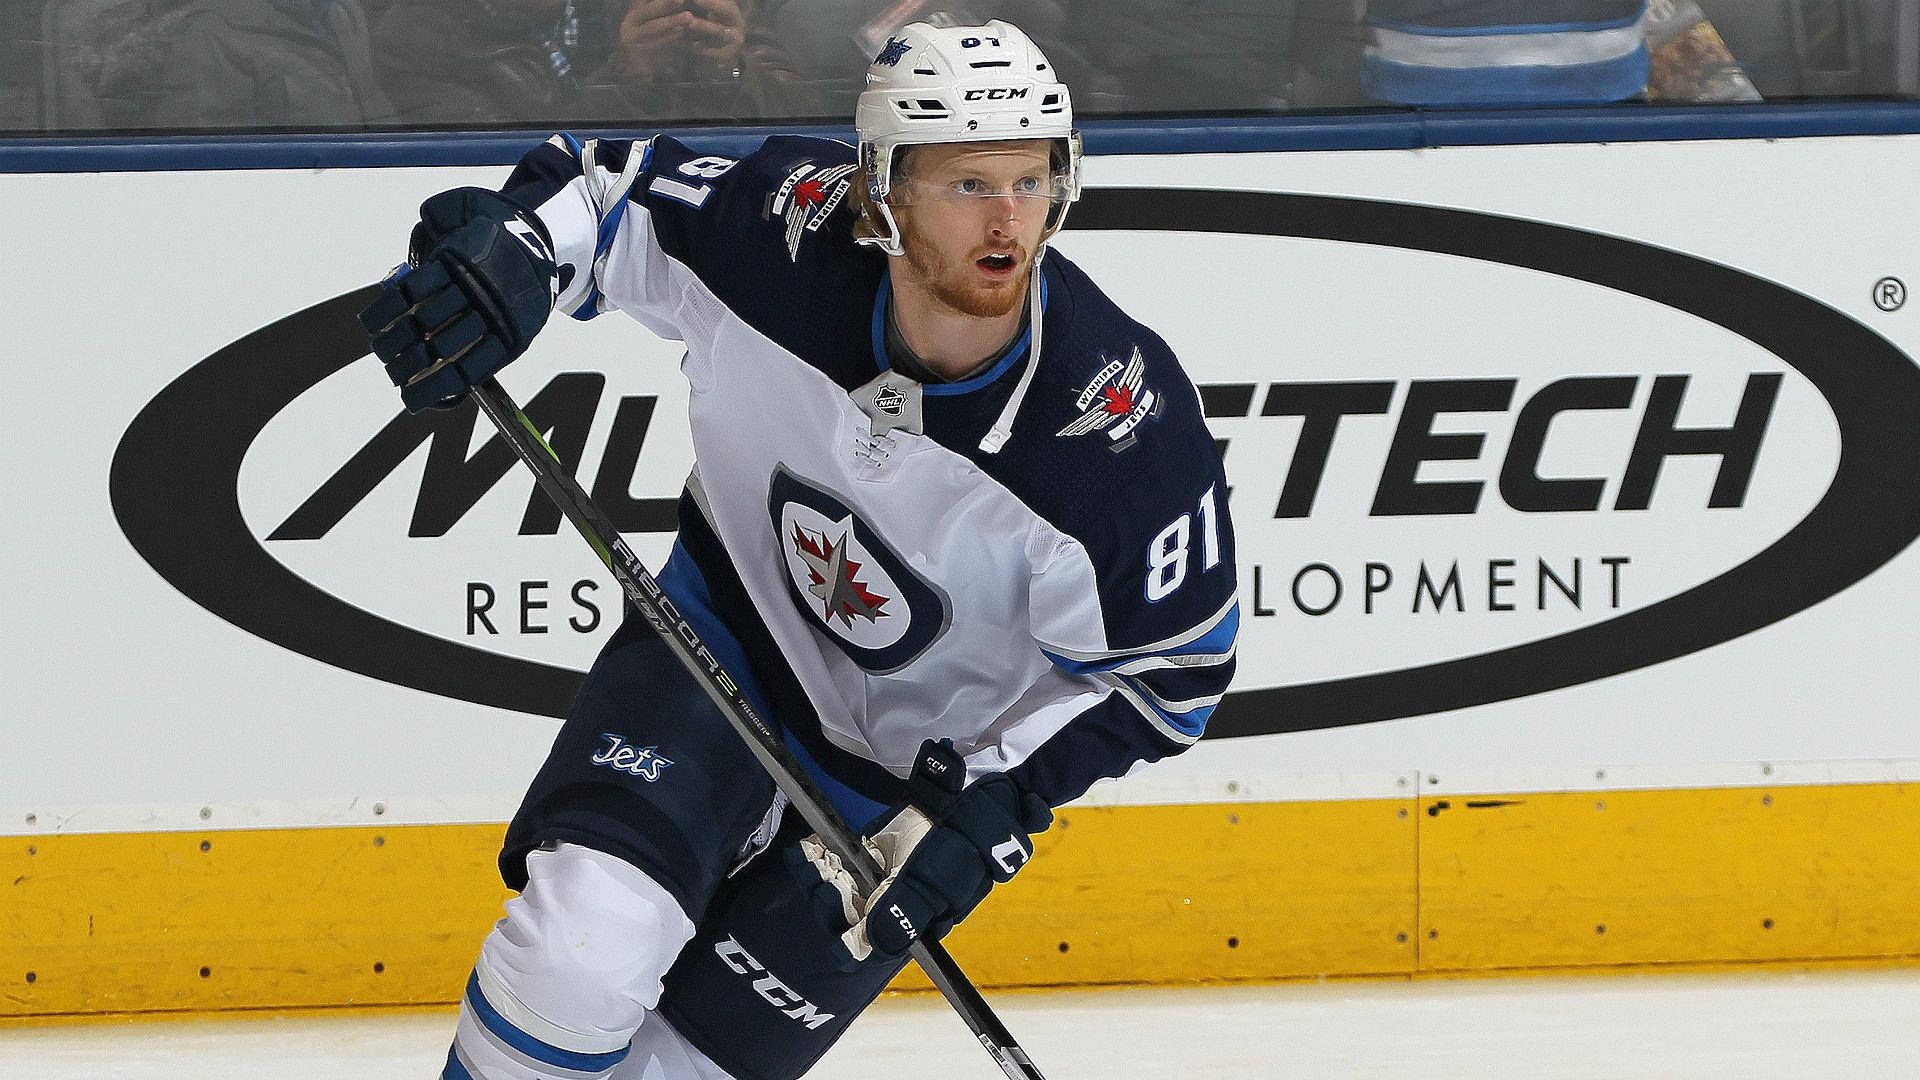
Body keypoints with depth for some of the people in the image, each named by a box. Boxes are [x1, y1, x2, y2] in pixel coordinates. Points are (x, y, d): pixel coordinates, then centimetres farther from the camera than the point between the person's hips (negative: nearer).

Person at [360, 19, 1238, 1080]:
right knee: (581, 956, -22)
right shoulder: (787, 233, -24)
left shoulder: (1126, 419, -28)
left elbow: (1163, 673, -16)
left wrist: (990, 806, -24)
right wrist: (512, 252, -26)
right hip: (732, 631, 1)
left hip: (920, 766, -1)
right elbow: (606, 184, -4)